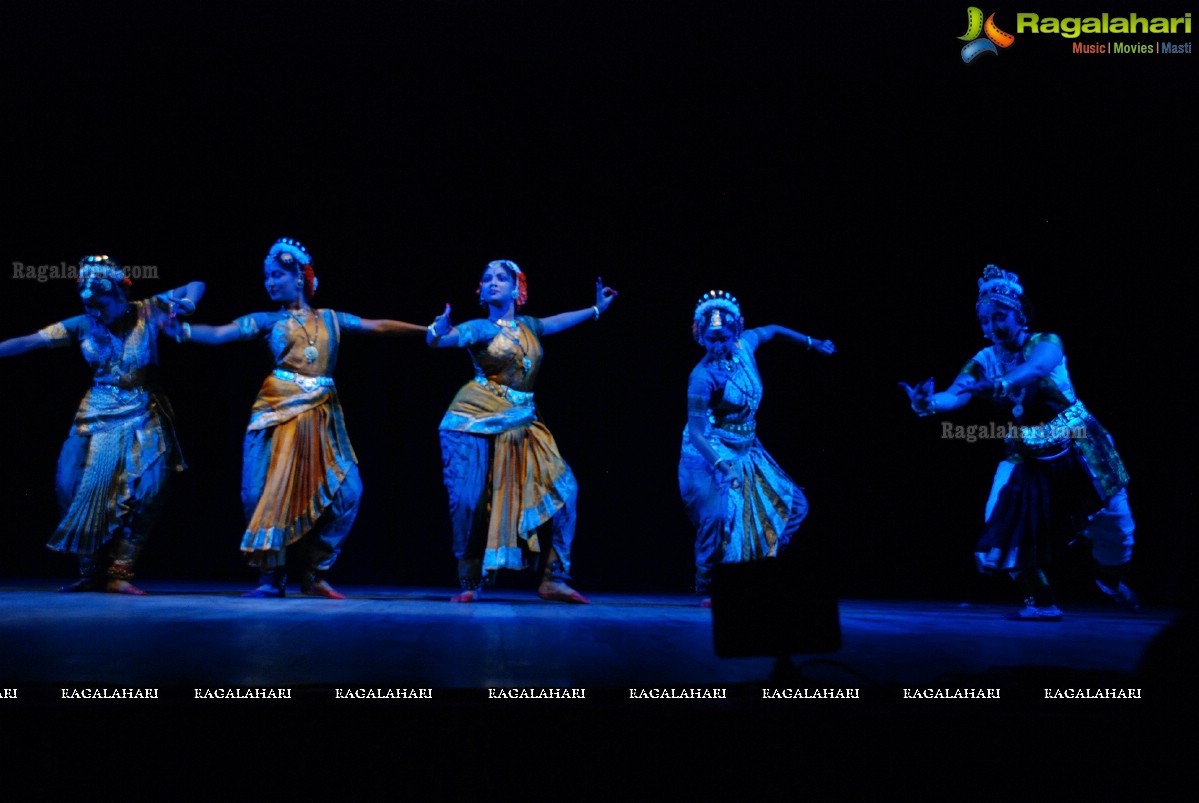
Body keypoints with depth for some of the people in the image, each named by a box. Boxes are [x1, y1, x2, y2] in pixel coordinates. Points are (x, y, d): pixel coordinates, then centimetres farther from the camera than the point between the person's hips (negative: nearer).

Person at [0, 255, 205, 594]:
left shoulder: (146, 312, -4)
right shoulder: (82, 325, 1)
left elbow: (196, 285, 1)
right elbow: (30, 341, -3)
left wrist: (186, 305, -19)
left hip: (142, 416, -2)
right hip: (98, 415, 2)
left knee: (145, 490, -11)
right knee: (79, 488, -2)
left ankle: (118, 572, -1)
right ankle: (92, 570, 14)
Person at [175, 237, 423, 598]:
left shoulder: (329, 318, 14)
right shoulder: (266, 321, 8)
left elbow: (378, 326, 14)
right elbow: (217, 334, -3)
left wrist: (427, 329, 12)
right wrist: (178, 329, -20)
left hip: (321, 418, 2)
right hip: (278, 412, -2)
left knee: (346, 491, -5)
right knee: (266, 491, -7)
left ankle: (313, 573, 9)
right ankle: (271, 577, 7)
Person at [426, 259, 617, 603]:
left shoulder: (527, 326, 13)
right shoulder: (480, 328, -2)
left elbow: (558, 321, 33)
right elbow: (437, 340, -17)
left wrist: (596, 309, 44)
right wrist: (438, 330, -40)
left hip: (520, 423, 5)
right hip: (476, 420, -5)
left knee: (564, 488, -3)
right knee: (468, 501, -9)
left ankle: (553, 579, 3)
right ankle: (469, 584, 8)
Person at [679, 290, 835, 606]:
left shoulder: (745, 344, -4)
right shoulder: (703, 376, -23)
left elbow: (773, 330, 19)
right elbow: (695, 431, -27)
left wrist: (813, 343, 28)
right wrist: (720, 464, -42)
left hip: (746, 450, 8)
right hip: (711, 452, -8)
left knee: (793, 505, 8)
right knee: (720, 515, -24)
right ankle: (707, 588, -4)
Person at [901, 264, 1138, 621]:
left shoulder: (1045, 343, -17)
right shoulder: (984, 361, -7)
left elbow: (1035, 369, -41)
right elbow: (955, 395, -23)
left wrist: (994, 386, -59)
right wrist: (928, 403, -46)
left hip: (1078, 445, -3)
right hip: (1028, 454, 3)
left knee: (1112, 517, 4)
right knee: (1011, 524, -10)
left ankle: (1111, 577, 37)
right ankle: (1042, 601, 8)